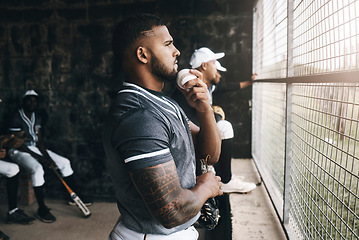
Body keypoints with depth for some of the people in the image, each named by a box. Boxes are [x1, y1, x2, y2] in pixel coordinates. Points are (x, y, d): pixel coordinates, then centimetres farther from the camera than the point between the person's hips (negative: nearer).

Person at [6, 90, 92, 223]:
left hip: (34, 148, 8)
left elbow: (39, 141, 6)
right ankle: (42, 209, -25)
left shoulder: (37, 118, 7)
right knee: (37, 169, -36)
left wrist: (48, 157, -9)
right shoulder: (16, 119, -16)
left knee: (64, 162, 2)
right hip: (19, 151, -8)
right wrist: (40, 158, -23)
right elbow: (18, 144, -19)